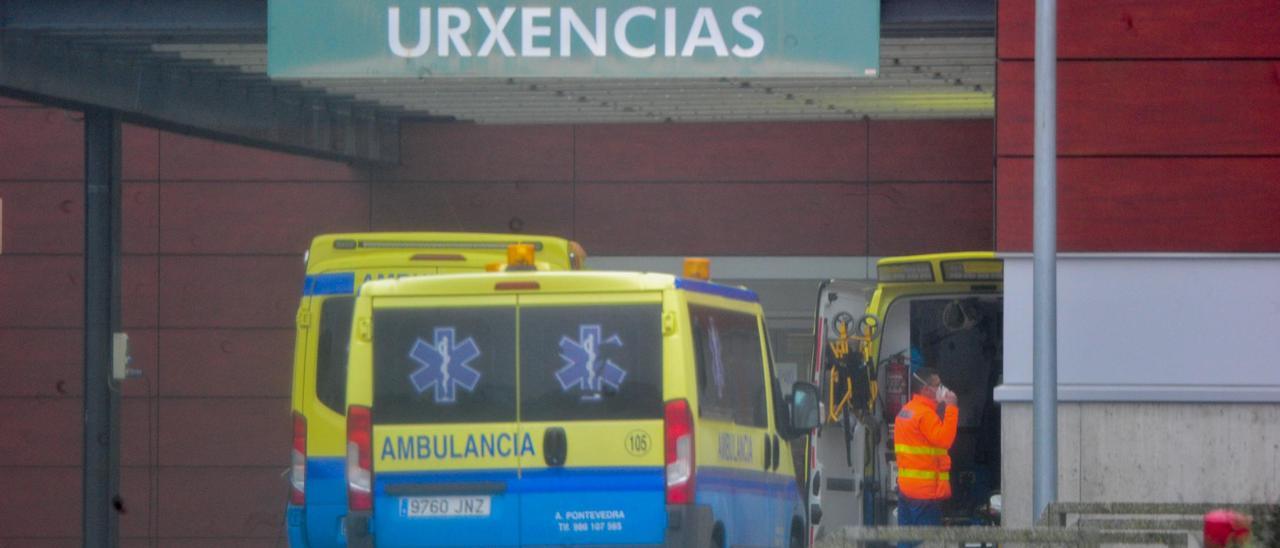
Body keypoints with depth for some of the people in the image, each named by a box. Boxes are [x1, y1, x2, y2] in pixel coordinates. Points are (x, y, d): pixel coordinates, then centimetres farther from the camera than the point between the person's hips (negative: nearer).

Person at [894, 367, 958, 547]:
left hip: (905, 485, 9)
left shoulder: (905, 411, 15)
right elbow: (944, 439, -22)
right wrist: (951, 408, -18)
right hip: (926, 489, -9)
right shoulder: (925, 414, -15)